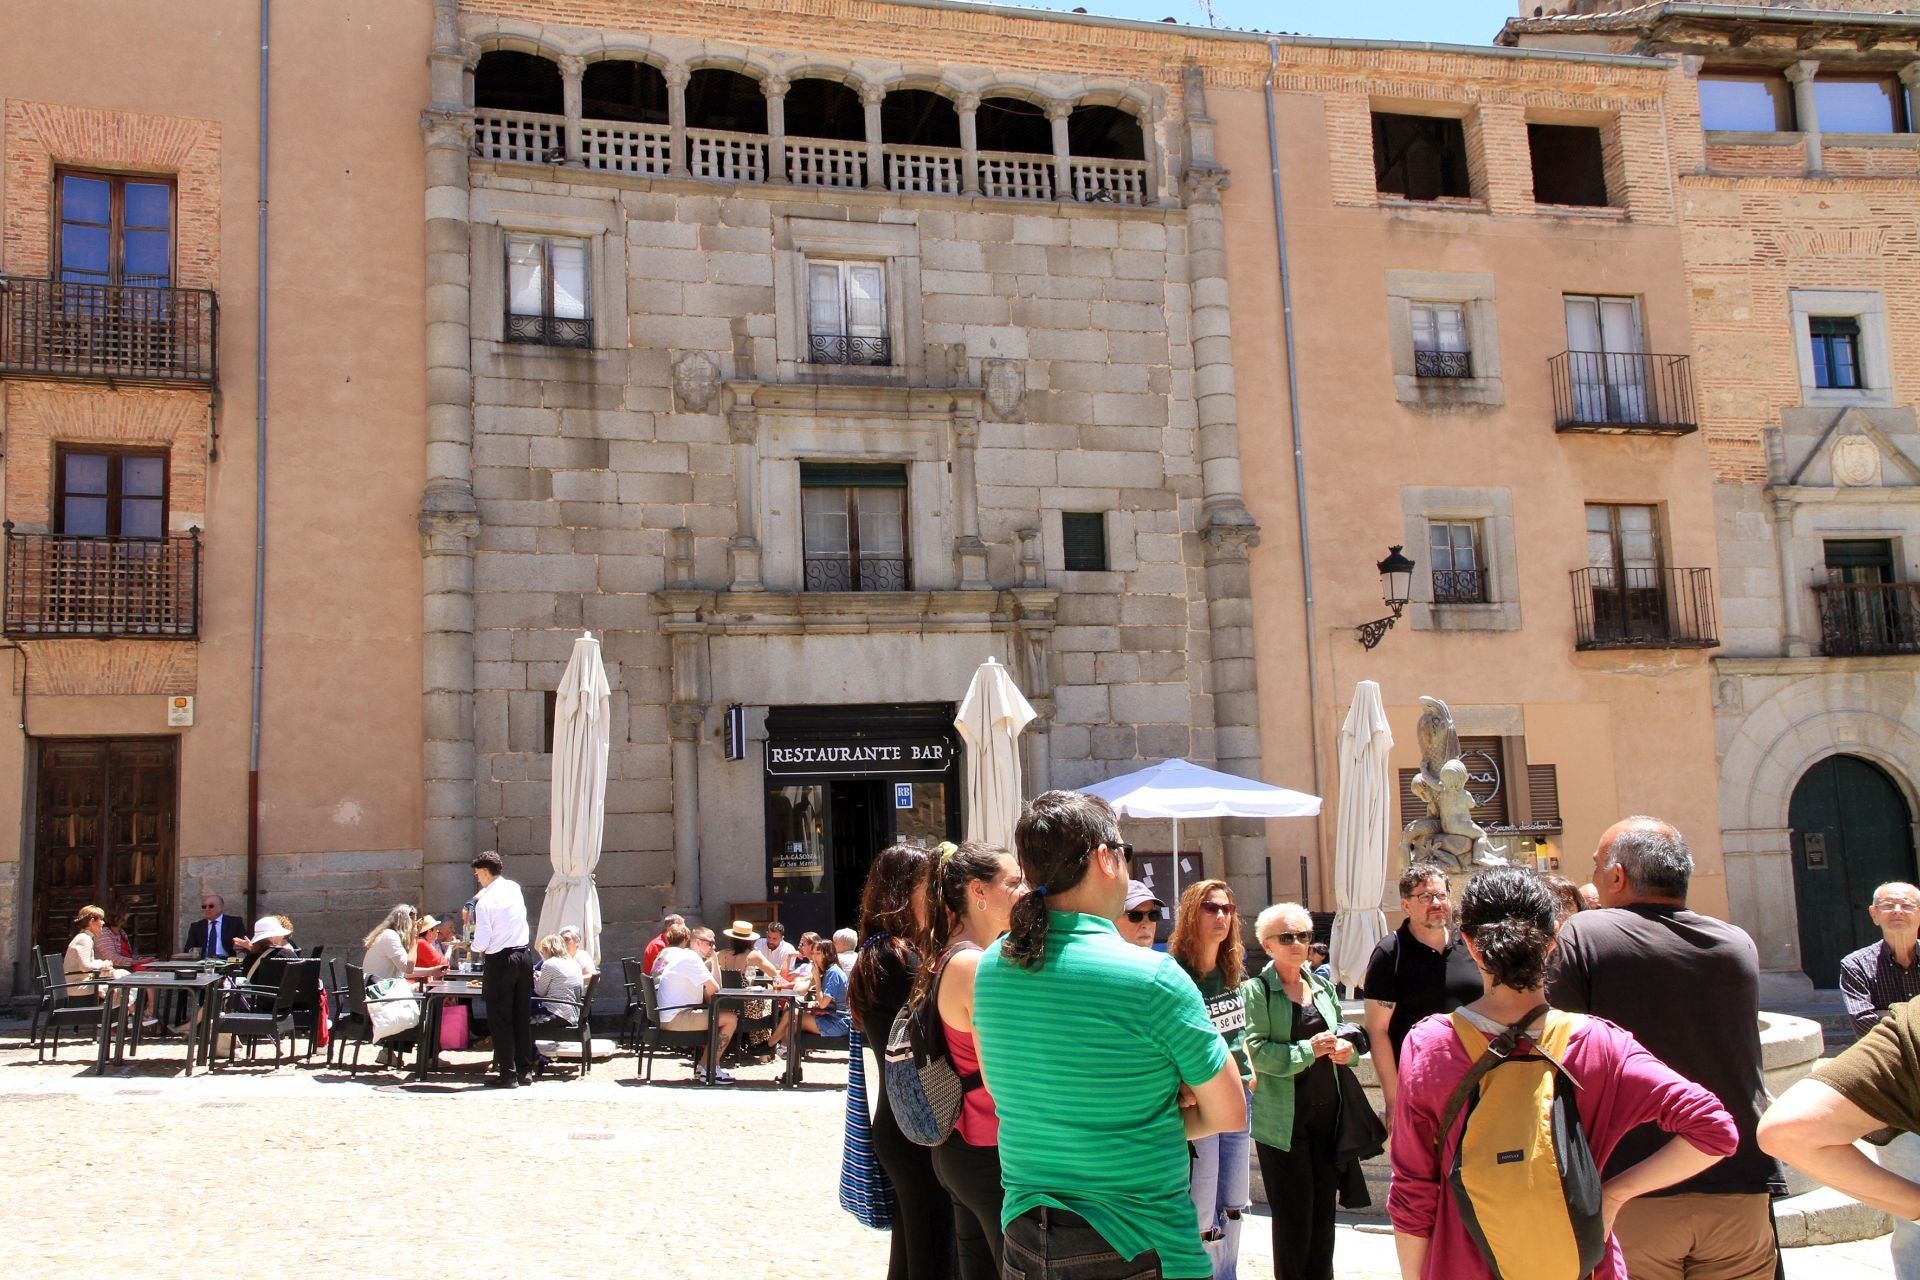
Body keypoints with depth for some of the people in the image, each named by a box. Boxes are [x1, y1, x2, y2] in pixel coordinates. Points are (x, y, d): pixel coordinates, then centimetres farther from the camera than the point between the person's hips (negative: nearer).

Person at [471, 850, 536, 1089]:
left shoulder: (485, 901, -14)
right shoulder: (515, 889, 5)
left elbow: (482, 943, -15)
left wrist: (475, 947, 7)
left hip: (500, 961, -6)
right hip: (524, 955, 6)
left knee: (500, 1018, 3)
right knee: (523, 1016, 12)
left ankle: (507, 1073, 4)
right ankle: (525, 1070, 15)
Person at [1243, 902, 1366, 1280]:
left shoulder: (1323, 986, 11)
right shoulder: (1256, 990, -7)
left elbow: (1343, 1034, 20)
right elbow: (1256, 1050, -16)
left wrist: (1347, 1046, -2)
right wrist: (1308, 1050, -19)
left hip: (1327, 1109, 6)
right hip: (1282, 1117, -5)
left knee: (1324, 1207, 13)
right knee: (1293, 1214, 0)